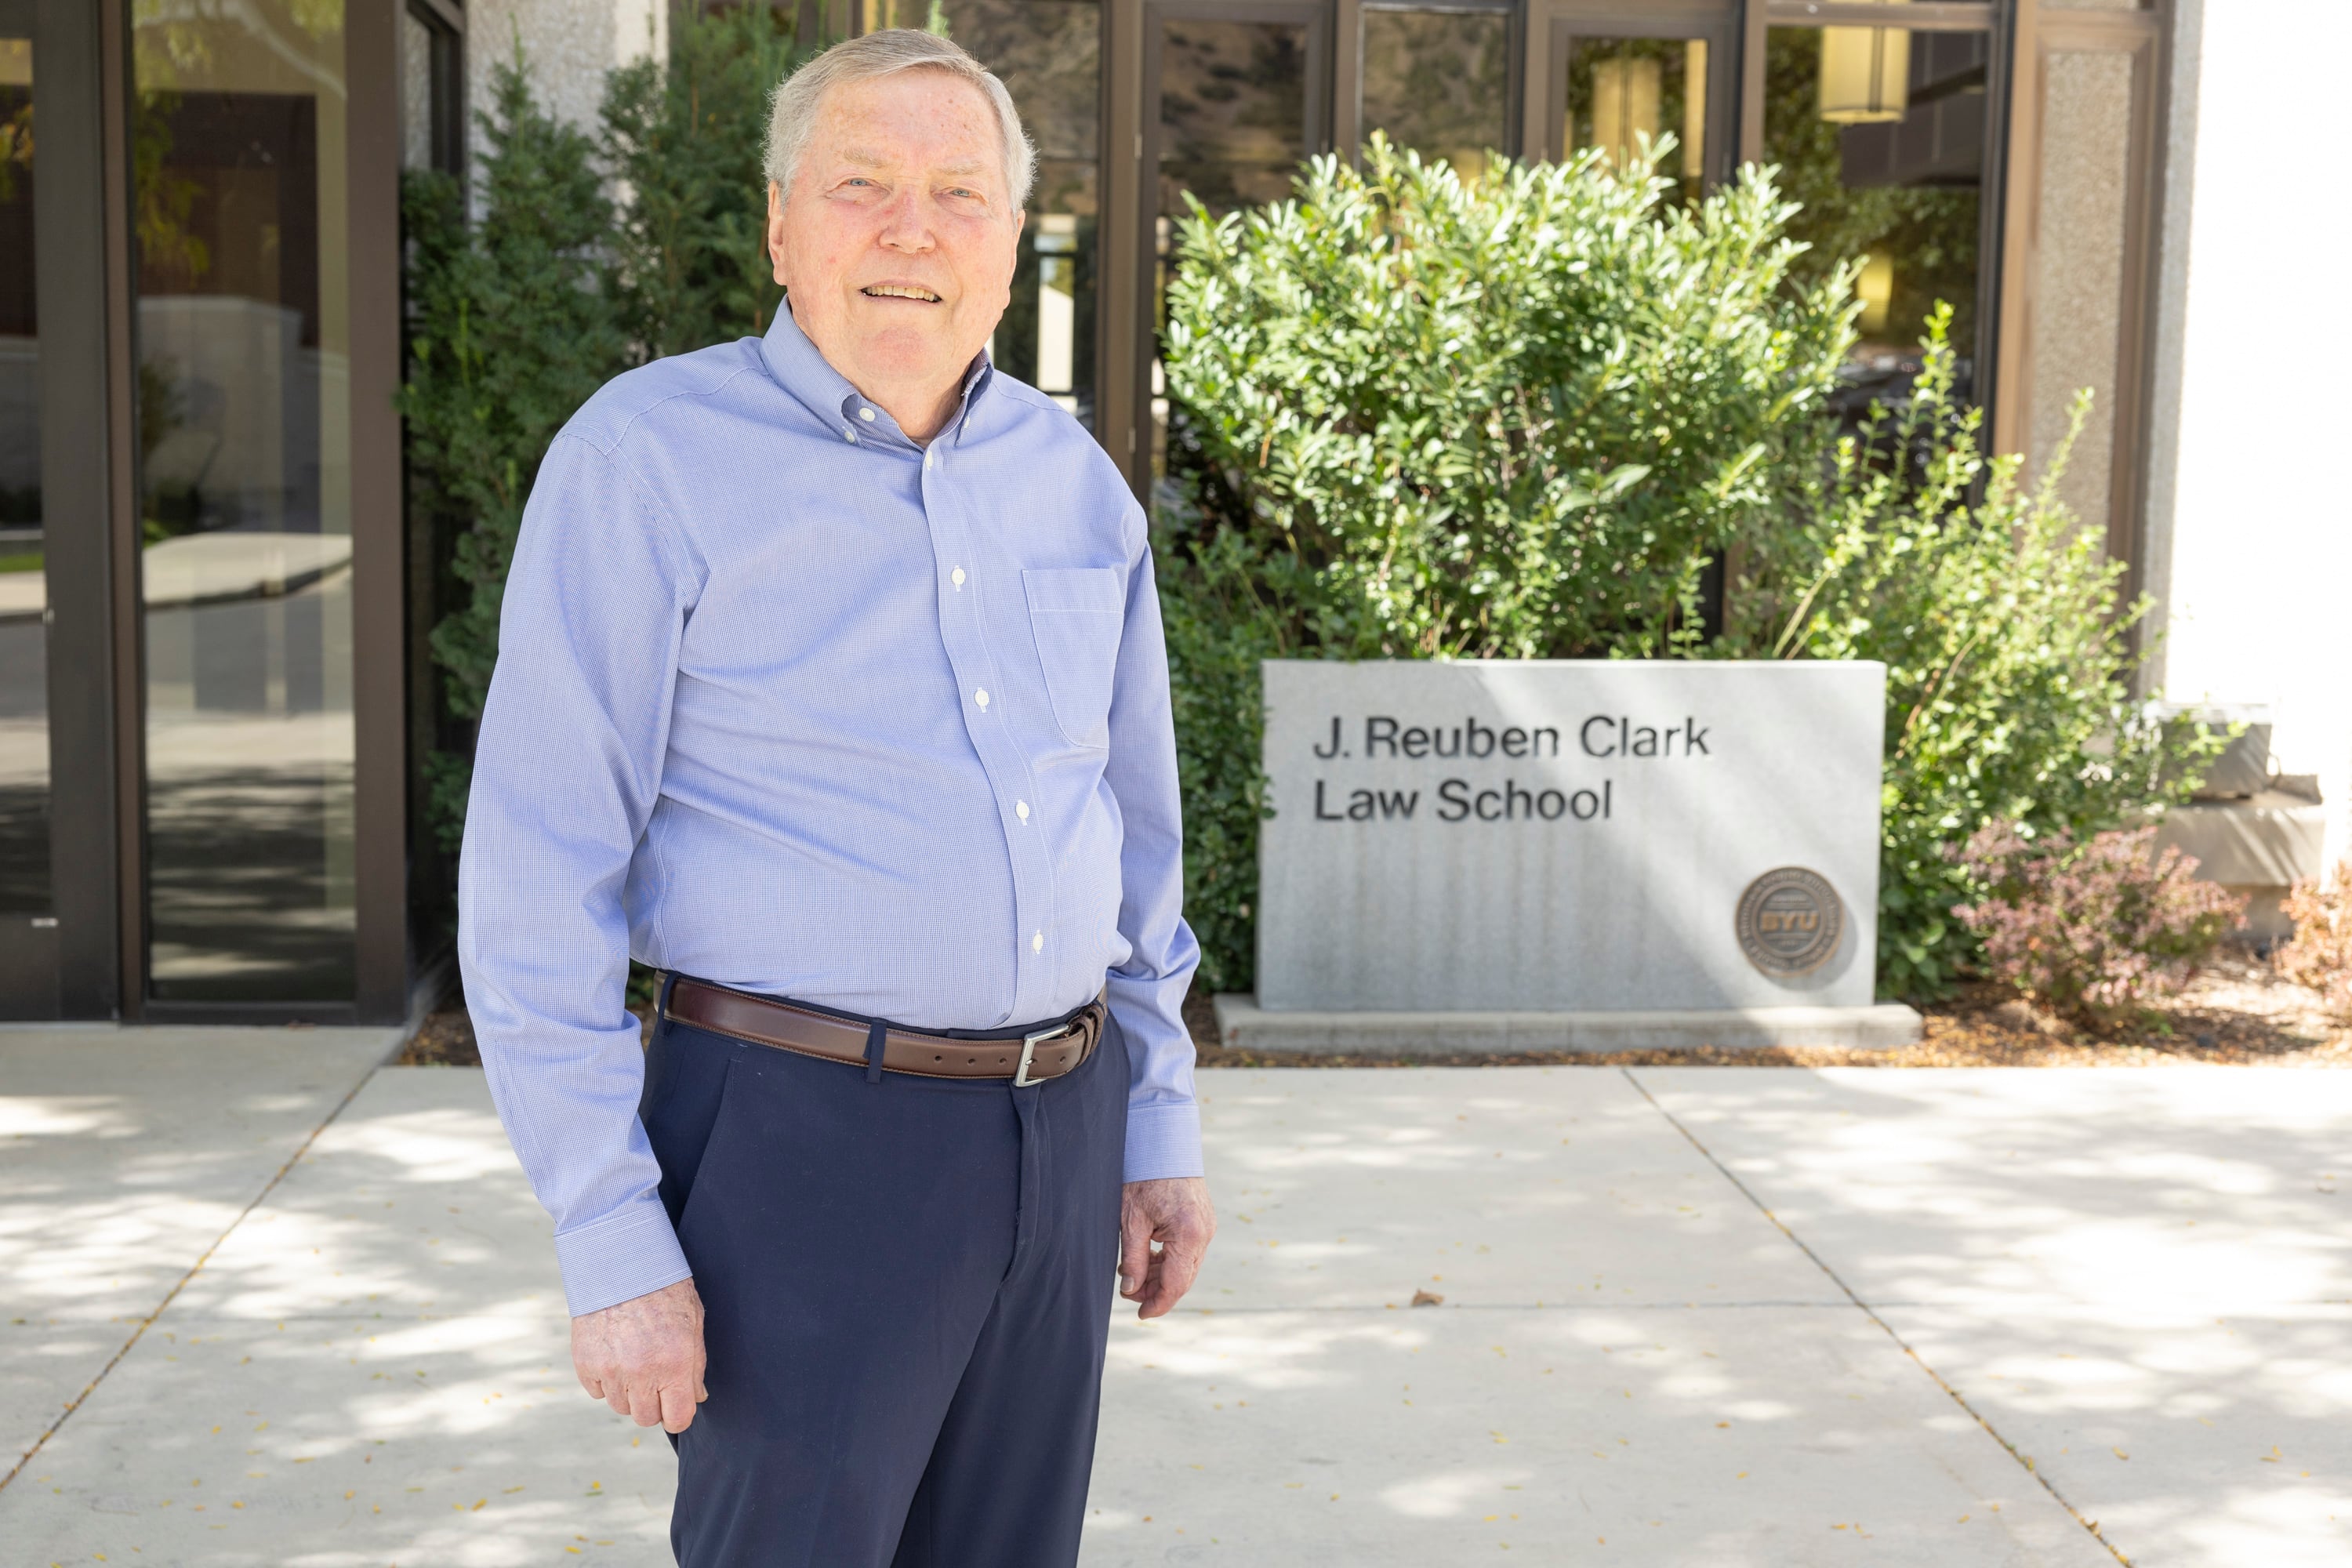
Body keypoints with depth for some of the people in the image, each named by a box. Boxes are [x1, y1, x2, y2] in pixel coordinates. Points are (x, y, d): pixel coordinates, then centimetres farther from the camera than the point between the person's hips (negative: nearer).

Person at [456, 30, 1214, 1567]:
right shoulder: (649, 459, -8)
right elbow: (538, 886, -10)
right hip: (804, 1140, -5)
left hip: (1060, 1140, 6)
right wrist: (613, 1241, -13)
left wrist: (1162, 1123, 14)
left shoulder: (1075, 479, 9)